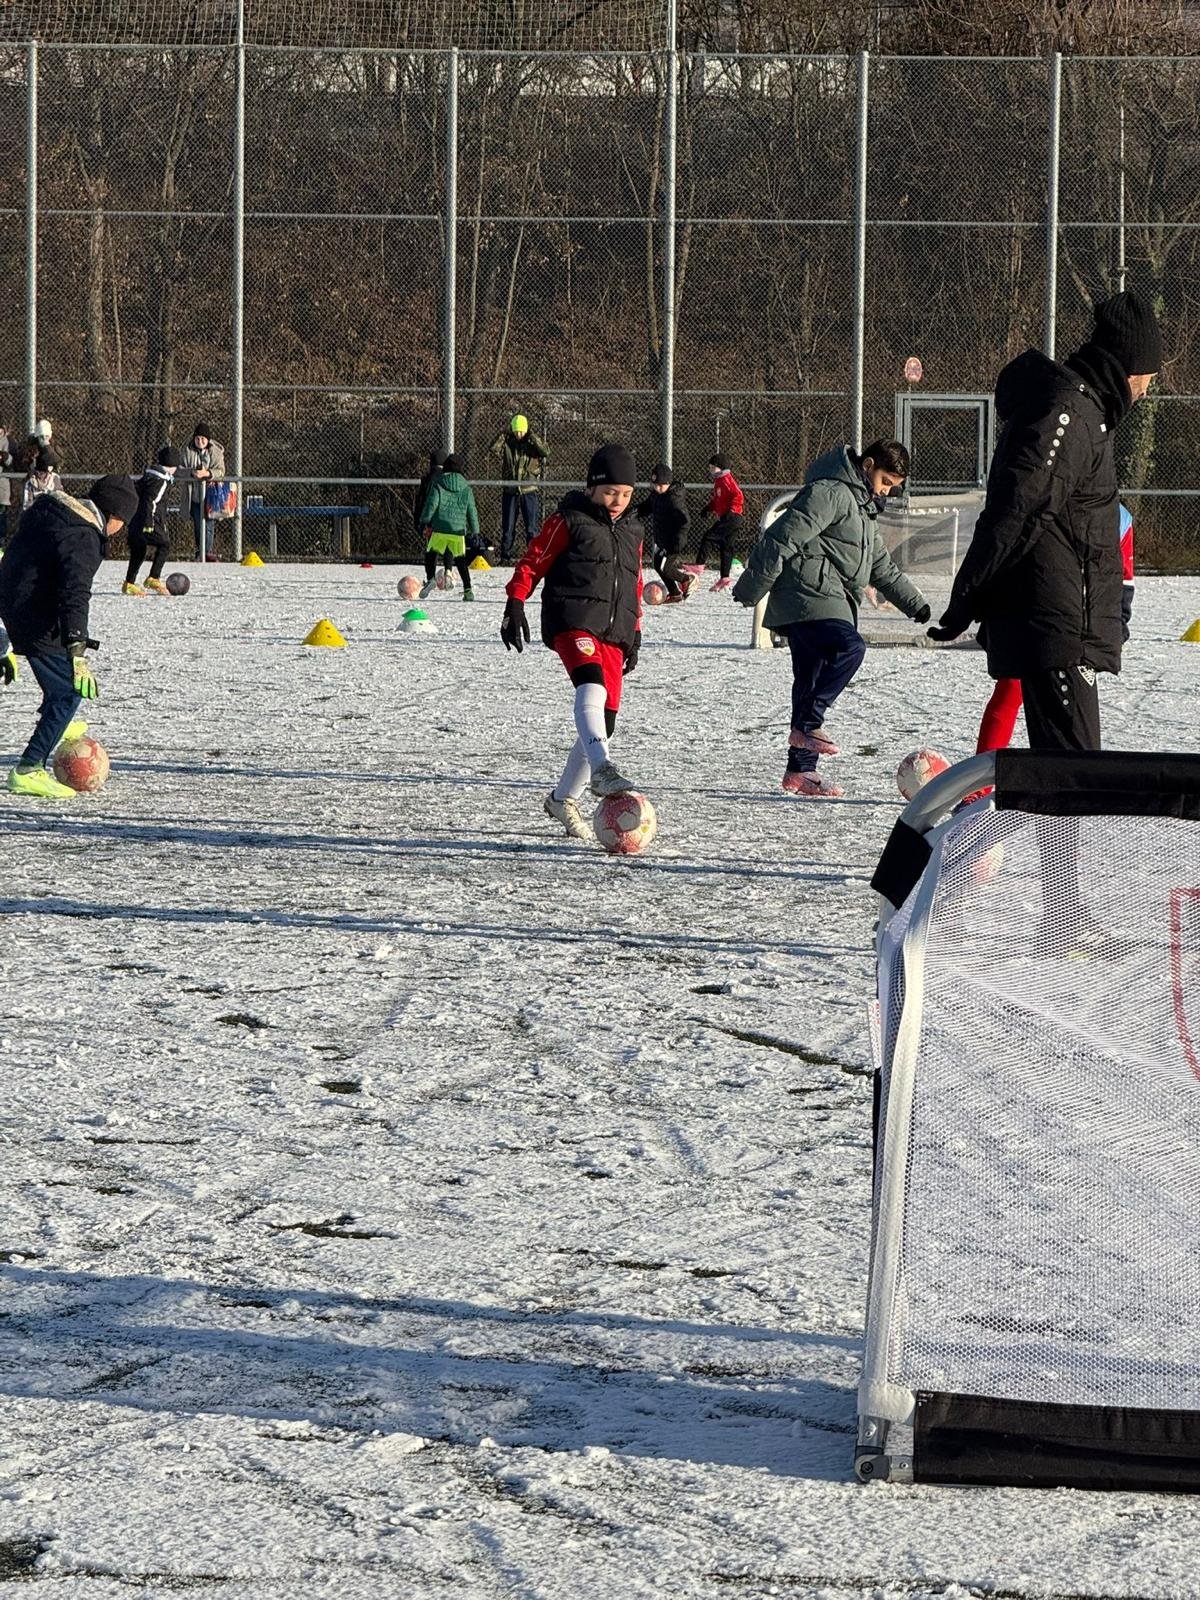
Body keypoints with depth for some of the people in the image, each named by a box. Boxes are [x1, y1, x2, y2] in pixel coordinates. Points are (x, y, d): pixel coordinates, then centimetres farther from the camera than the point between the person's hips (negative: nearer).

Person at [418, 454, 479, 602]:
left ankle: (430, 578, -14)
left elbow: (431, 504, -5)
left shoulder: (438, 484, 0)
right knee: (460, 560, 11)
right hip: (459, 530, 2)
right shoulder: (466, 488, 7)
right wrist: (474, 529, 21)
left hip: (440, 529, -2)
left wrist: (426, 522, 5)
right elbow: (472, 511, 11)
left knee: (431, 554, 10)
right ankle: (468, 590, 5)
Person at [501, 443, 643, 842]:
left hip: (613, 636, 7)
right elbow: (533, 562, 2)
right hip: (573, 624, -7)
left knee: (604, 719, 3)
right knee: (592, 687, -34)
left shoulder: (631, 531, 21)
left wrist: (634, 633, 25)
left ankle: (563, 798, 18)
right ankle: (602, 768, -52)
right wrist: (515, 604, -6)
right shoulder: (570, 521, 2)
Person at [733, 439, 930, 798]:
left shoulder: (862, 508, 25)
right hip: (809, 596, -10)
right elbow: (783, 537, -16)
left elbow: (882, 567, 35)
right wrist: (753, 588, -18)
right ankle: (807, 725, -26)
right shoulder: (830, 493, -9)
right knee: (850, 647, -29)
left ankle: (801, 770, 12)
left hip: (830, 604, 10)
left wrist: (914, 603, 29)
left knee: (811, 681, 9)